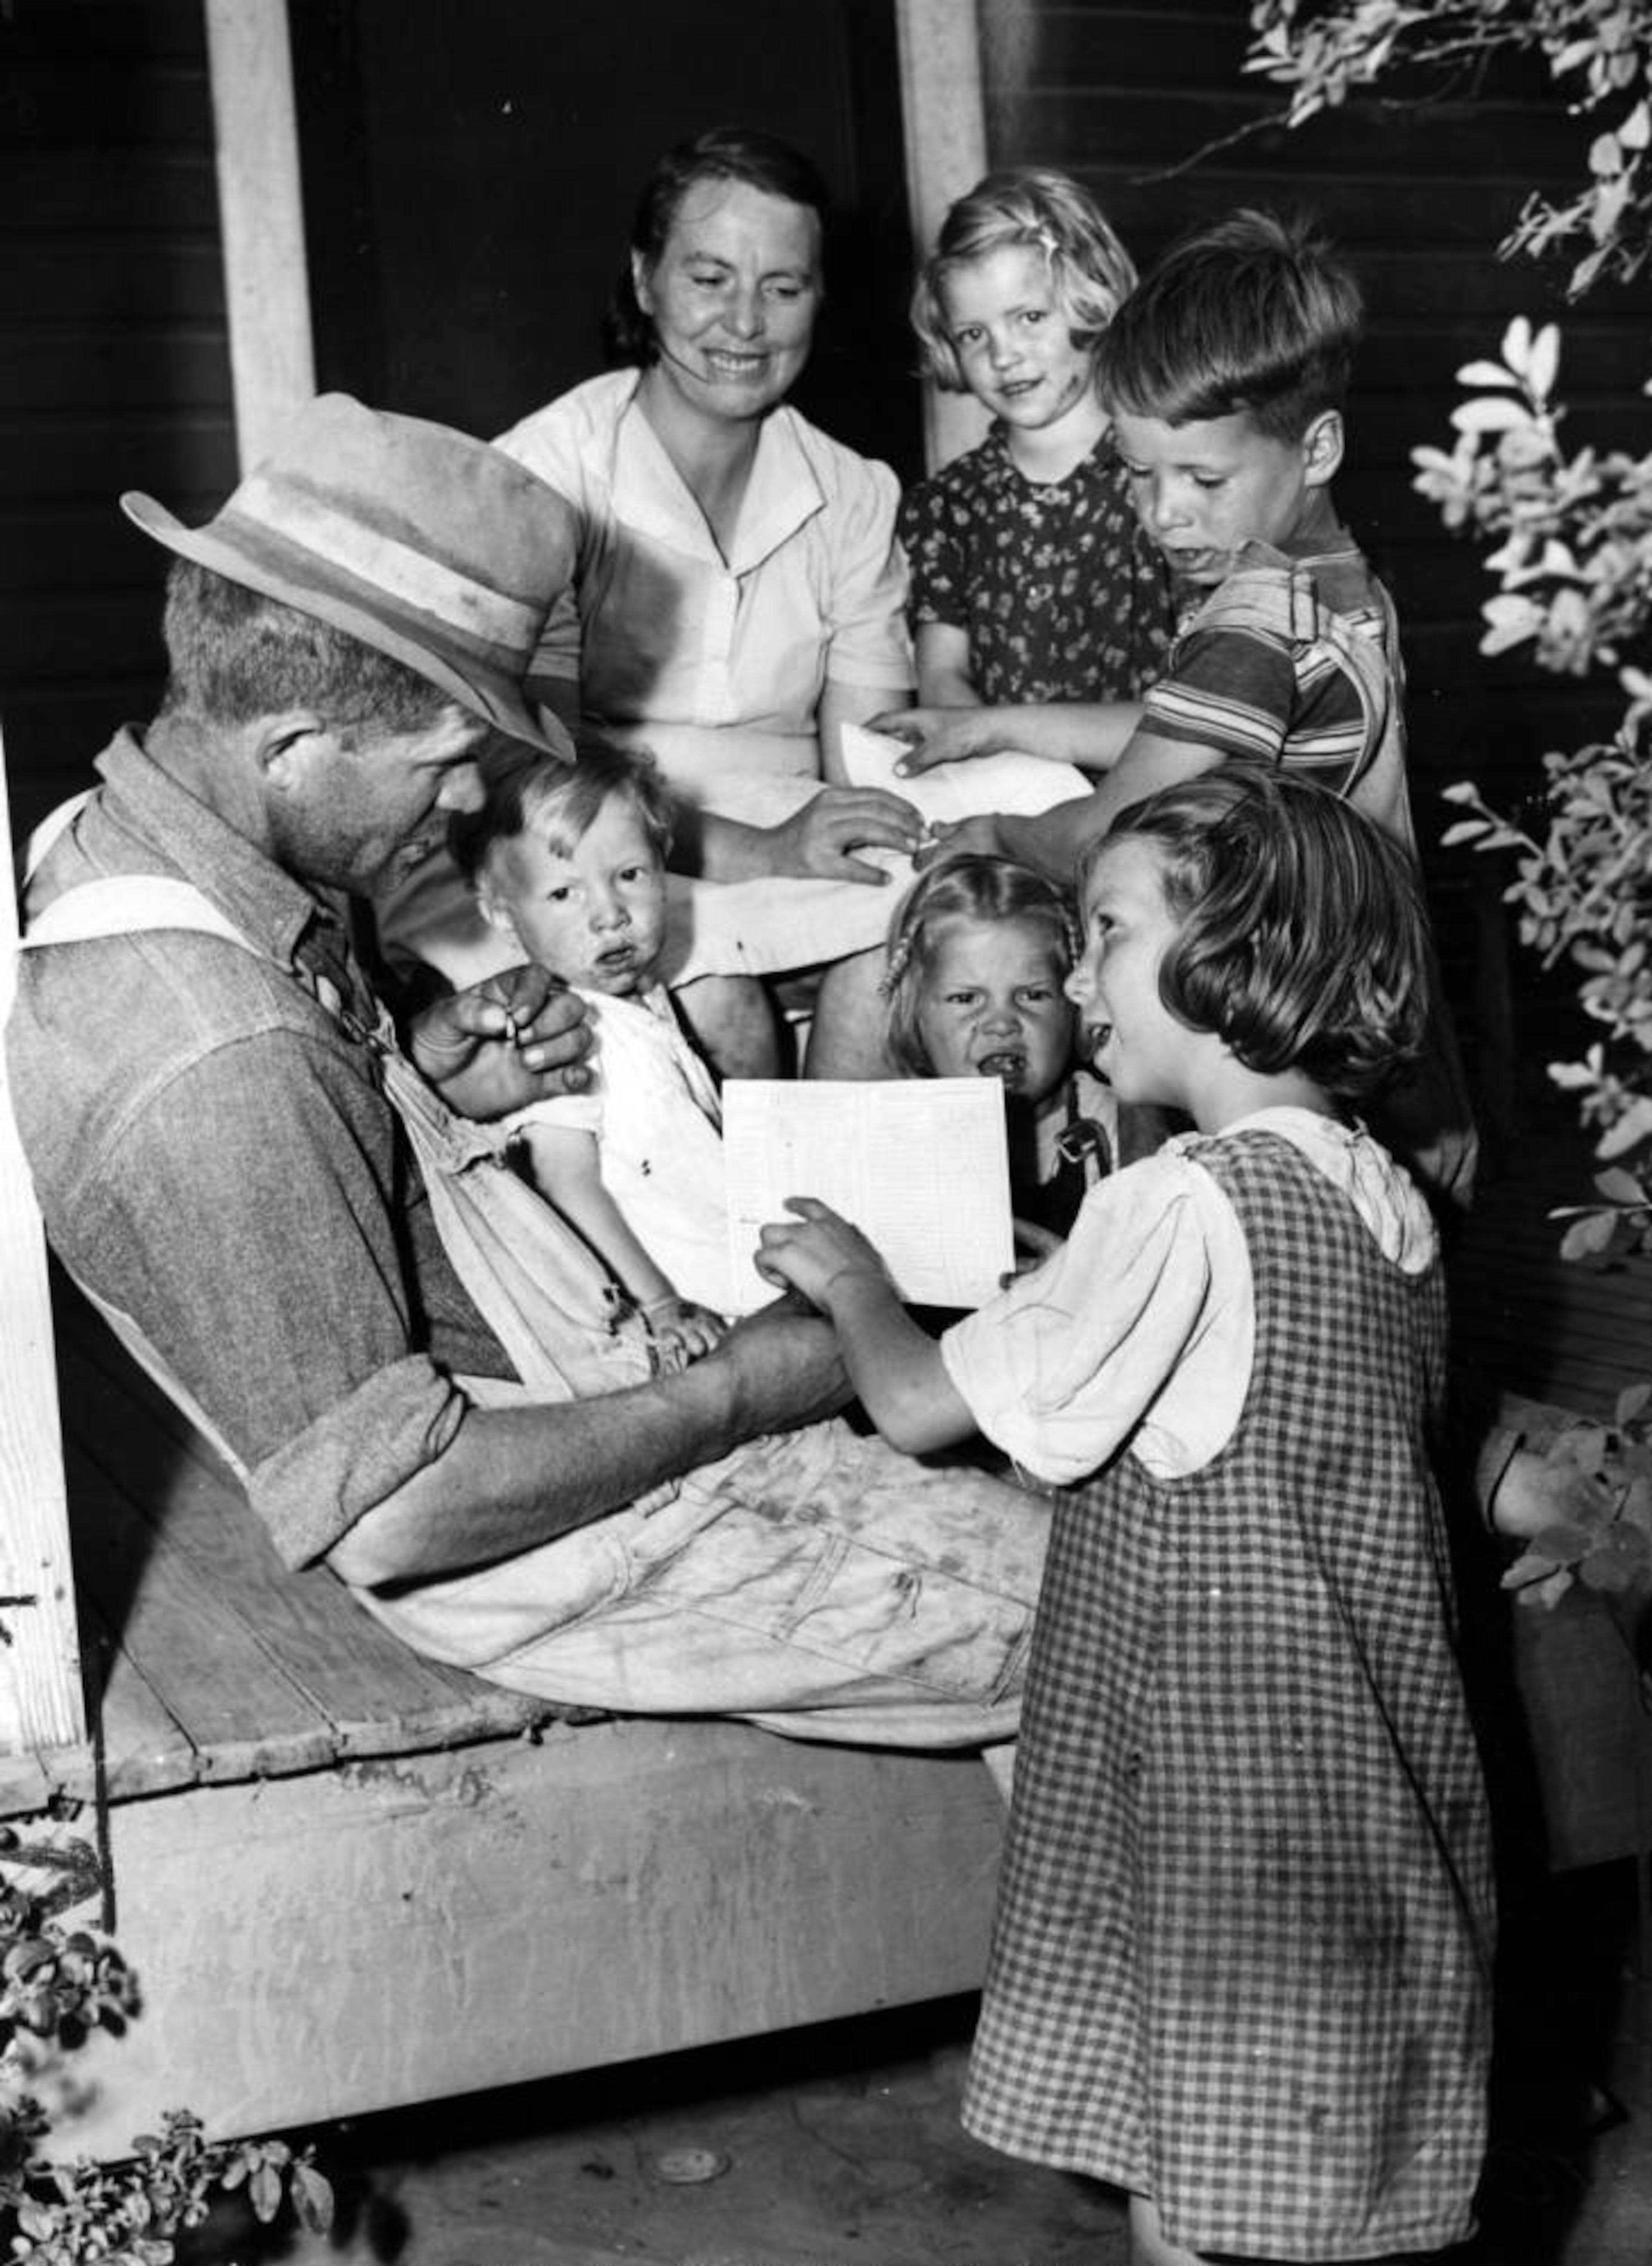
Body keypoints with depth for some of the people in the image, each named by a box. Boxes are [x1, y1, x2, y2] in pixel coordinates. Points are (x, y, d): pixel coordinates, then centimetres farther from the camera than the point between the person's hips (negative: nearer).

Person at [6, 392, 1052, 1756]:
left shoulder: (136, 848, -3)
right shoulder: (216, 1063, -34)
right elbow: (387, 1515, -30)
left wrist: (429, 1088, -4)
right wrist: (728, 1400, -20)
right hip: (570, 1550, -10)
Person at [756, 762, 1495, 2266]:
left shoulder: (1185, 1202, -20)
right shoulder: (1387, 1198, 5)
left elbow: (923, 1409, -16)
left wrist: (852, 1281, 3)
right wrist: (1060, 1296, 14)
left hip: (1219, 1762, -8)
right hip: (1376, 1769, 8)